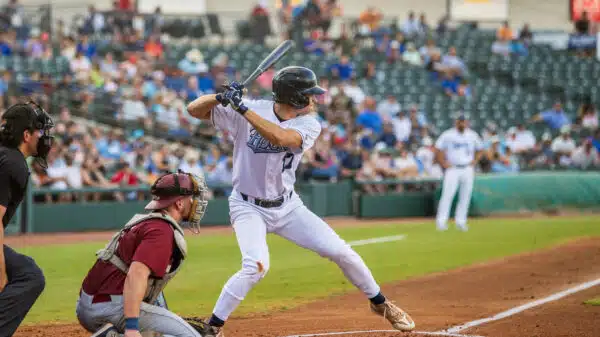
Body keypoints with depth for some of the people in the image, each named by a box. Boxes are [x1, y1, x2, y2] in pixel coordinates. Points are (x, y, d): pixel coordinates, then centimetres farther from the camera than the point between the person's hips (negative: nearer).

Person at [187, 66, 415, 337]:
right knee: (256, 266, -27)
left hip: (287, 206, 4)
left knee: (340, 251, 0)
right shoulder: (250, 110, -14)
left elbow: (281, 137, -32)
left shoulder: (309, 125, -10)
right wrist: (221, 97, -34)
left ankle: (380, 303, 24)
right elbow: (194, 110, -14)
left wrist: (243, 109, -37)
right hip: (249, 207, -4)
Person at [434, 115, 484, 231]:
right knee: (448, 194, -12)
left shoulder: (472, 135, 9)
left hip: (468, 169, 3)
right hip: (452, 169, -3)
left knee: (465, 196, 2)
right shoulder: (447, 135, 0)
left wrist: (475, 161, 4)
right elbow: (438, 149, 3)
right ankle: (441, 221, -11)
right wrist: (443, 163, -6)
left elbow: (480, 150, 19)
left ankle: (461, 221, 9)